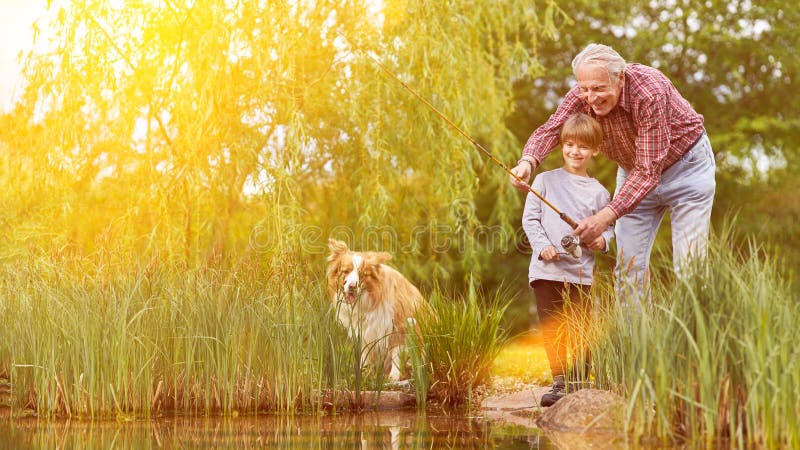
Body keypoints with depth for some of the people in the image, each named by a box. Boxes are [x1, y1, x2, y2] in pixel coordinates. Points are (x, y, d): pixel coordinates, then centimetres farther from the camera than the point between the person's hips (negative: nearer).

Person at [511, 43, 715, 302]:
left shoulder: (650, 93, -36)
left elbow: (648, 172, -37)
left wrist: (605, 217, -44)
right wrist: (528, 161, -48)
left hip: (684, 166, -5)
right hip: (633, 171, 5)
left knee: (688, 266, -8)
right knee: (628, 264, 2)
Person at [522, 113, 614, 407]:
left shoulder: (598, 192, 8)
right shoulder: (545, 180, 7)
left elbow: (609, 225, 14)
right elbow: (530, 218, 5)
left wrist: (603, 240, -8)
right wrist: (542, 245, -10)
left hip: (580, 272, 0)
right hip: (546, 269, 0)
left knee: (579, 331, -1)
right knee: (551, 328, 0)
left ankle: (580, 385, 9)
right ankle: (559, 383, 8)